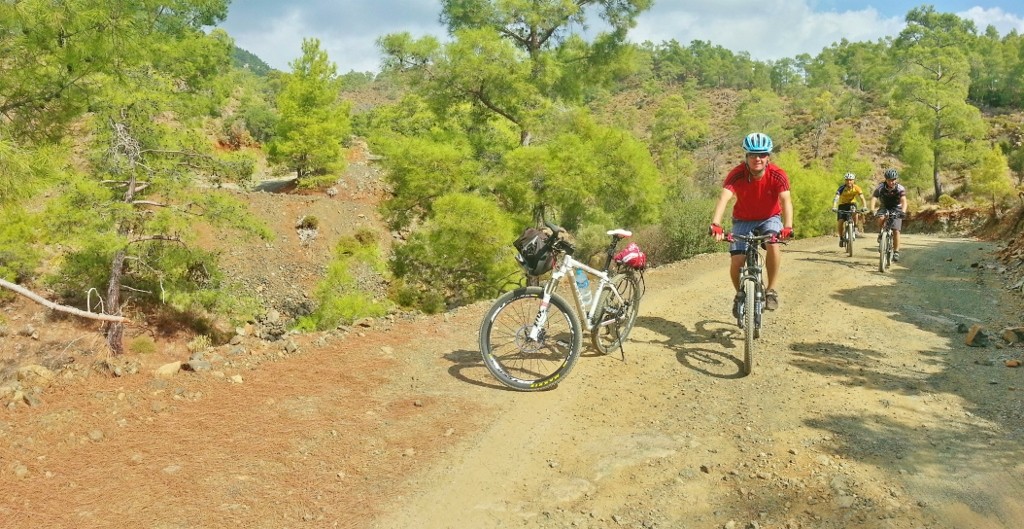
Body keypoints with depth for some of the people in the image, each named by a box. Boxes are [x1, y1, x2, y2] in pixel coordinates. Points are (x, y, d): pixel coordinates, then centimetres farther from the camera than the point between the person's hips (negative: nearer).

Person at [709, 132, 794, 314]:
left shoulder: (778, 175, -24)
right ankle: (740, 294, 18)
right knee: (736, 260, -12)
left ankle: (771, 290, -14)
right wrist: (715, 224, -57)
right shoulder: (737, 174, -26)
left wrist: (788, 226, -55)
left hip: (770, 218, 0)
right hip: (743, 220, 0)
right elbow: (724, 198, -40)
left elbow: (786, 200, -36)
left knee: (773, 244, -31)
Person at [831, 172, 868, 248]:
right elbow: (836, 198, -36)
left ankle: (856, 229, -12)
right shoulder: (841, 188, -24)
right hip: (842, 205, 0)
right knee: (840, 222, -14)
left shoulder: (856, 188, -19)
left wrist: (864, 206, -45)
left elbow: (862, 198, -26)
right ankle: (841, 238, 7)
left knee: (855, 213, -33)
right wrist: (834, 207, -54)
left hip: (852, 204, 0)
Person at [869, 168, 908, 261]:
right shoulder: (880, 187, -20)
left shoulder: (900, 188, -22)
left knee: (896, 230, -13)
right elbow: (874, 198, -31)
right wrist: (872, 210, -49)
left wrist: (903, 211, -54)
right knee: (881, 218, -34)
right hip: (884, 208, 1)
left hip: (896, 209, -1)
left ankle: (896, 252, -5)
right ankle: (880, 235, -8)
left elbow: (904, 200, -35)